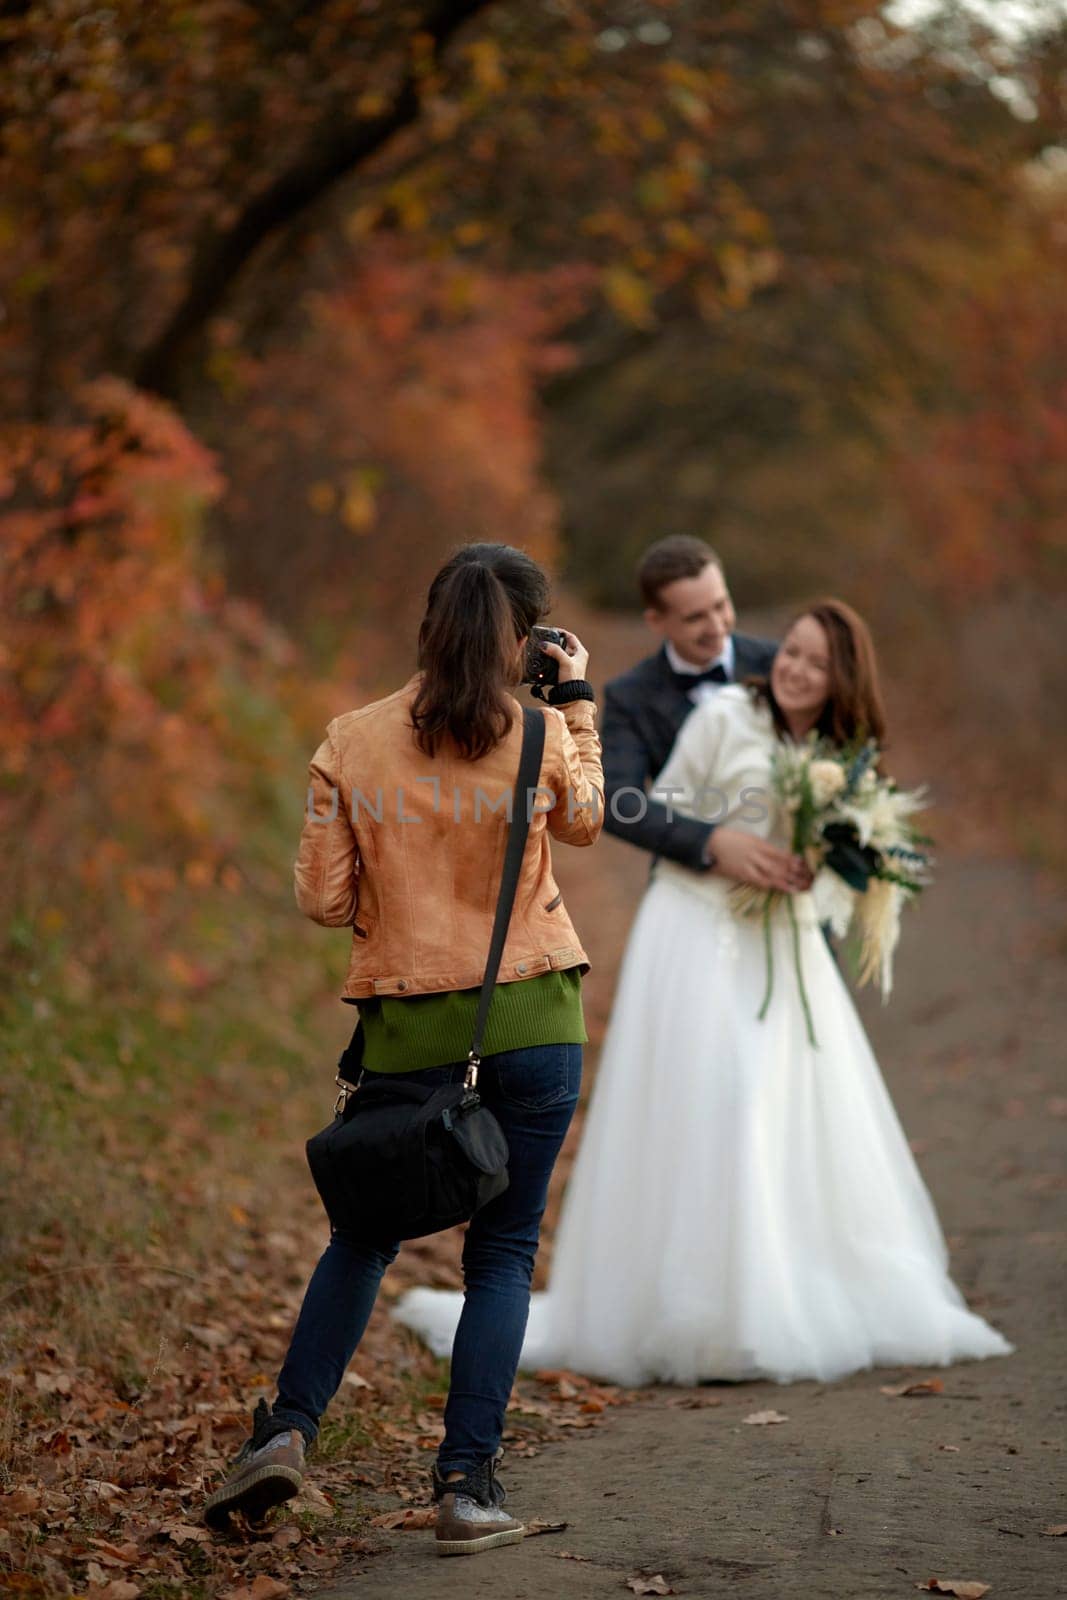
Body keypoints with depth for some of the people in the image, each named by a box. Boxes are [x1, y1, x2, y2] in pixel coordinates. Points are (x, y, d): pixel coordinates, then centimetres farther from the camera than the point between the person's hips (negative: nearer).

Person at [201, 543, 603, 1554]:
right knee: (504, 1249, 8)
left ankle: (289, 1426, 3)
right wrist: (579, 702, 23)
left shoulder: (351, 744, -3)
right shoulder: (539, 737, -4)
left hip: (407, 1025, 1)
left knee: (364, 1232, 18)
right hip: (532, 1018, -1)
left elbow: (321, 897, -1)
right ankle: (466, 1483, 2)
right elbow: (584, 823, 17)